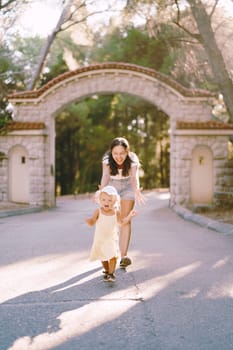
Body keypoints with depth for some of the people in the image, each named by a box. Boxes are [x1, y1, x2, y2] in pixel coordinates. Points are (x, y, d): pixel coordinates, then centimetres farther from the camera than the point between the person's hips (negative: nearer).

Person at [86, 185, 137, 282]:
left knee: (113, 256, -14)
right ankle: (107, 271, 36)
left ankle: (111, 273, -2)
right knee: (103, 257, 14)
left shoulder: (116, 212, -7)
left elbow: (121, 222, 7)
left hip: (112, 239, 0)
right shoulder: (98, 211, -14)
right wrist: (89, 220, -37)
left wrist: (129, 215, -3)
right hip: (100, 240, 0)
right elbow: (92, 222, -15)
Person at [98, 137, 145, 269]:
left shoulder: (133, 160, -27)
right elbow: (105, 175, -41)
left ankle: (124, 255, -16)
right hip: (111, 186, 1)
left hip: (127, 187, -1)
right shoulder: (107, 159, -26)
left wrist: (137, 191, -62)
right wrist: (102, 190, -61)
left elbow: (134, 177, -42)